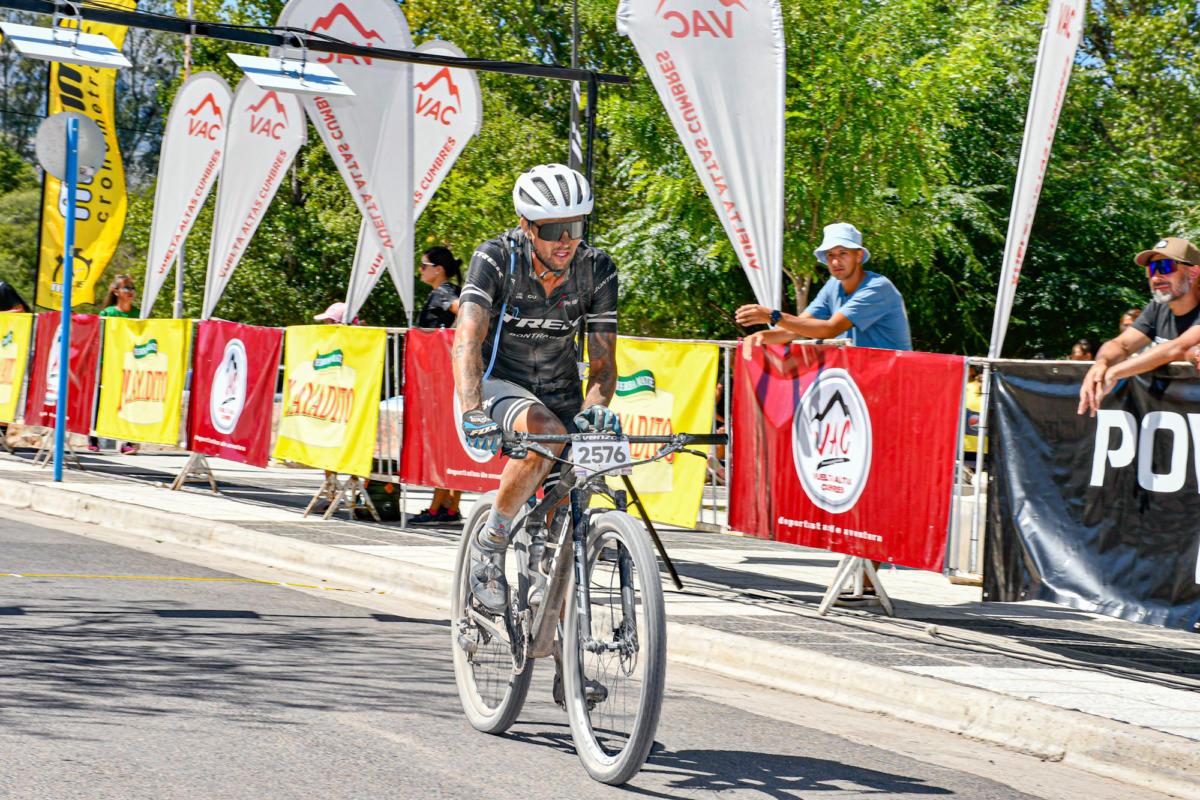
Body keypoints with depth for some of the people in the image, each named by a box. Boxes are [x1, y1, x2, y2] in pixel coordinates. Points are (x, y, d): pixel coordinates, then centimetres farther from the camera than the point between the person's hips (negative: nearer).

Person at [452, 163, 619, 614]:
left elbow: (602, 362, -10)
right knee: (547, 433, -36)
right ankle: (489, 545, -17)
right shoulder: (496, 259, -20)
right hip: (496, 384, -3)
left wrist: (594, 408, -32)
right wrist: (473, 410, -49)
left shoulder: (597, 270, -11)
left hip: (560, 392, 4)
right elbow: (468, 338, -32)